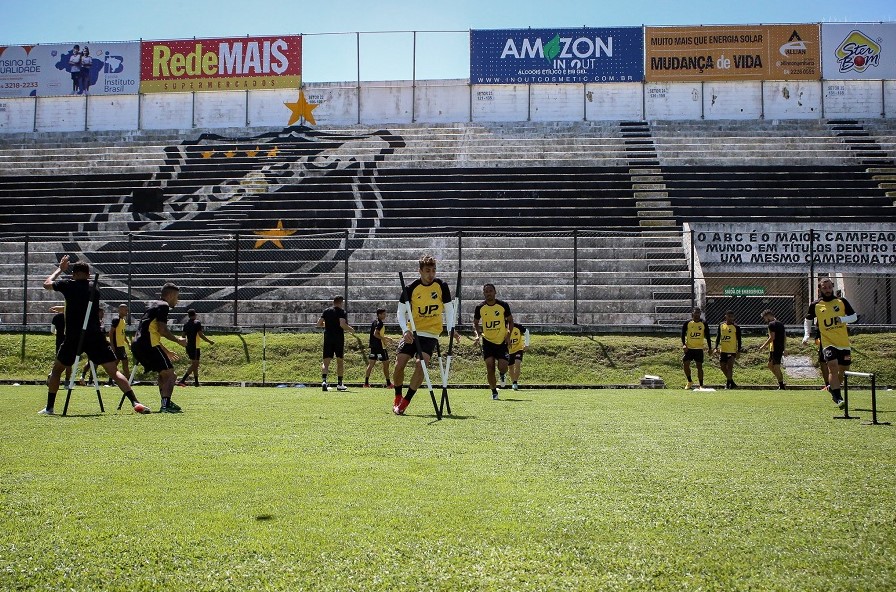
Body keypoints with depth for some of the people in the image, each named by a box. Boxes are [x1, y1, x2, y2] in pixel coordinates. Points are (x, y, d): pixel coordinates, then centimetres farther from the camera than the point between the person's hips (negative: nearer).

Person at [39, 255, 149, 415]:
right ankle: (135, 402, -18)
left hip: (74, 338, -2)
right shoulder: (94, 290, 12)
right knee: (114, 371, -3)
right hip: (96, 336, 2)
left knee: (56, 369, 19)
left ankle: (49, 408, 18)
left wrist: (60, 269, 33)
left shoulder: (69, 285, 1)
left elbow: (46, 284, 19)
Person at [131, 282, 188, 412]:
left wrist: (166, 352, 33)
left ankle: (165, 403, 21)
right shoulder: (163, 306, -3)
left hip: (137, 345, 10)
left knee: (163, 373, 22)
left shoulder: (152, 305, 27)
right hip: (148, 345, -10)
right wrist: (178, 340, -1)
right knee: (170, 373, -6)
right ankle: (166, 404, -17)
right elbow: (162, 330, -15)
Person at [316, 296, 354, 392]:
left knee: (326, 361, -1)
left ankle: (324, 380, -24)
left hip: (328, 338, 3)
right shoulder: (342, 312, -4)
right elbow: (342, 324, -19)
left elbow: (319, 323, 5)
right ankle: (339, 384, 13)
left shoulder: (326, 311, 8)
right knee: (339, 361, 10)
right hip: (339, 339, -3)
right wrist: (351, 329, -3)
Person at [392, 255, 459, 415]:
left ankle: (405, 402, -8)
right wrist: (405, 330, -19)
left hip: (431, 334, -1)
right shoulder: (411, 288, -5)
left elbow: (449, 309, 2)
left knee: (421, 364, -19)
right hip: (412, 333, 1)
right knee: (399, 364, -8)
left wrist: (451, 328, -14)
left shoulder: (442, 286, -3)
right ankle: (397, 398, 17)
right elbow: (401, 311, -3)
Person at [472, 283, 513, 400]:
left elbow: (510, 320, 7)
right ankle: (494, 392, 7)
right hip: (487, 341, 1)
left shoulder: (503, 305, -6)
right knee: (490, 367, -7)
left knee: (503, 369, -7)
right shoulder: (479, 307, -3)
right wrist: (477, 335, -8)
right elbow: (475, 323, 10)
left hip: (502, 341, -1)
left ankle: (502, 375, 31)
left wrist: (508, 334, -5)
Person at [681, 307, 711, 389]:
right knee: (685, 364, -7)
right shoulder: (687, 323, -1)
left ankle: (701, 385, 6)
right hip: (689, 348, 1)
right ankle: (690, 381, 14)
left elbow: (707, 336, 4)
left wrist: (710, 348, 1)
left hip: (699, 348, -1)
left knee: (699, 366, -1)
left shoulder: (704, 324, 0)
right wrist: (683, 344, -12)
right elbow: (683, 334, 1)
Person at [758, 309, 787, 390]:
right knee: (770, 365, 18)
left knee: (776, 367, -4)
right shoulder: (781, 324, 16)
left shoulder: (772, 324, -12)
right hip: (780, 348, 9)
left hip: (774, 349, -9)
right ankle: (781, 383, 17)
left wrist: (763, 346, -12)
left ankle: (781, 386, -2)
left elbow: (772, 337, -19)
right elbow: (785, 337, 17)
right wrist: (784, 349, 22)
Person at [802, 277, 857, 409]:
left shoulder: (841, 301, 4)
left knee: (843, 370, 9)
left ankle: (833, 389, 35)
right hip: (828, 343, -3)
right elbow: (808, 320, 17)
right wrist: (806, 335, 5)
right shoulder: (815, 305, 2)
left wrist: (843, 319, -12)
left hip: (844, 343, 3)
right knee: (833, 368, -20)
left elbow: (854, 316, 7)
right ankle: (838, 398, -18)